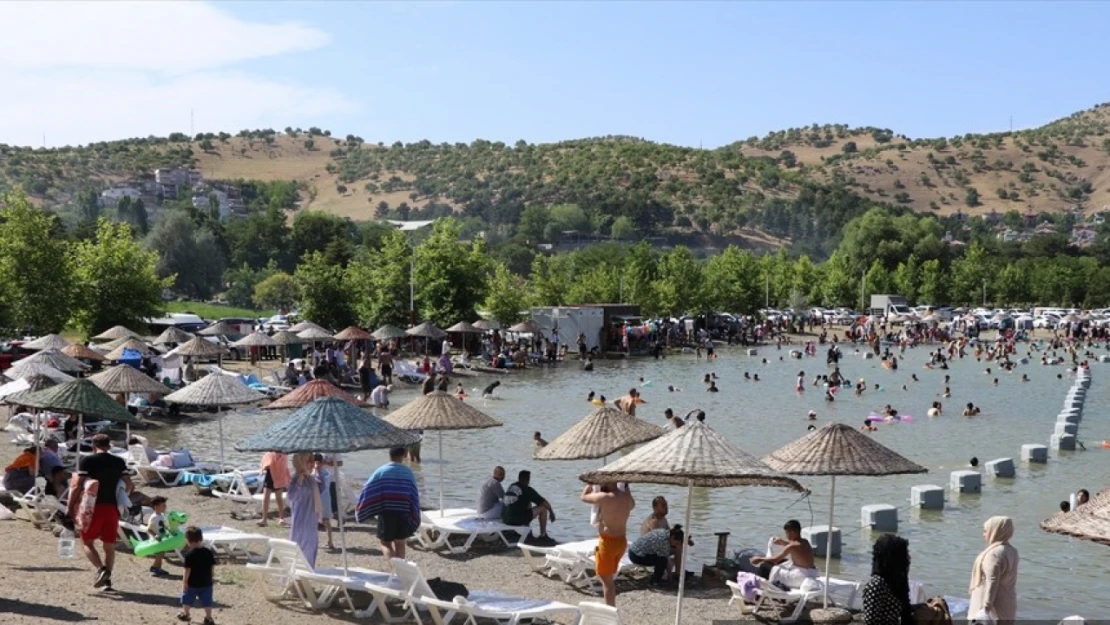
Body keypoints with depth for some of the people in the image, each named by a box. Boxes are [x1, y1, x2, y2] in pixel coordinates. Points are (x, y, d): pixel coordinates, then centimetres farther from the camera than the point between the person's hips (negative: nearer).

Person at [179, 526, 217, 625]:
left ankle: (185, 614, 36)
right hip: (206, 583, 3)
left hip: (192, 583, -3)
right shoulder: (209, 552, -4)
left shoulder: (190, 555, -18)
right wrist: (210, 577, 17)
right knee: (207, 601, 10)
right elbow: (212, 566, 3)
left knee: (187, 598, 20)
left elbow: (187, 570, -18)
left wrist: (184, 581, -10)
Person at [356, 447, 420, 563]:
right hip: (403, 513, 2)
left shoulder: (381, 471, -2)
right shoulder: (408, 472, 3)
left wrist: (360, 510, 6)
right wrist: (415, 518, 14)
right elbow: (415, 495, 6)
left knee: (386, 543, 6)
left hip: (386, 512, -2)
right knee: (400, 544, 13)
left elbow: (367, 491, -4)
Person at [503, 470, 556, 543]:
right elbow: (545, 503, -3)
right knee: (543, 508, 5)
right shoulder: (528, 490, -6)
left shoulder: (511, 487, 13)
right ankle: (543, 536, 12)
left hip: (505, 519, 8)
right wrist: (551, 512, 14)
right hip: (518, 520, -8)